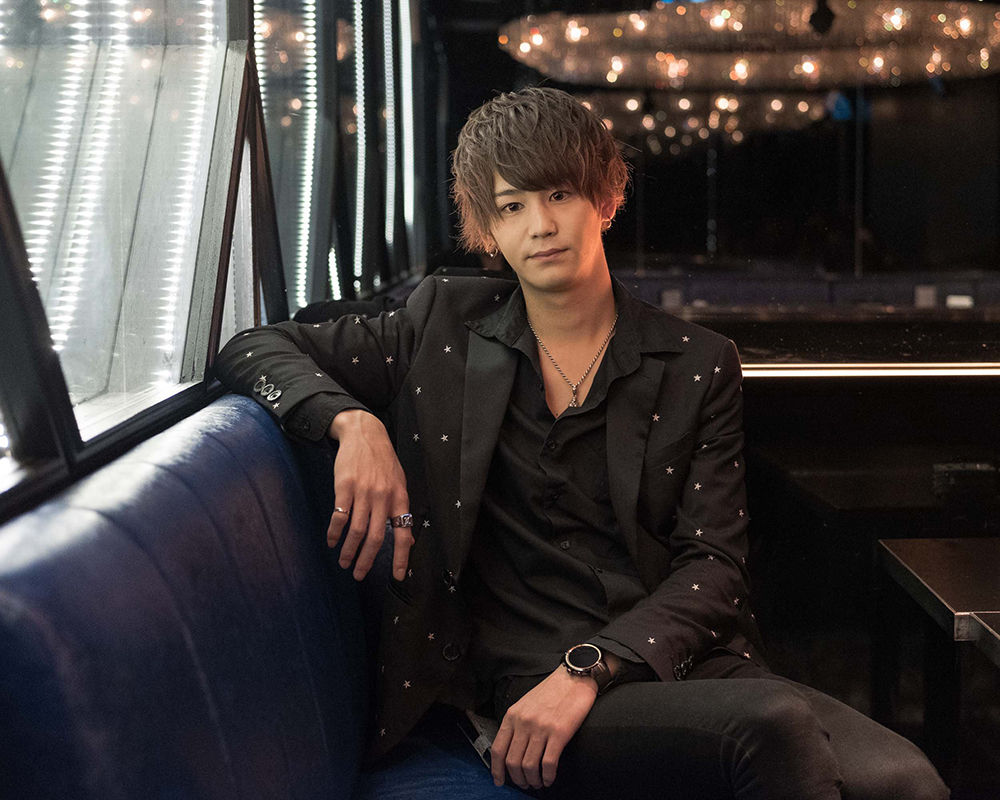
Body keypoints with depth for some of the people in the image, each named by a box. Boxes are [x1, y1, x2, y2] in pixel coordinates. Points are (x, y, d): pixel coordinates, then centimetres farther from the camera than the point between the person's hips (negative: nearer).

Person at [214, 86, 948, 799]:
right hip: (524, 677, -2)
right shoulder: (445, 328, 11)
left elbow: (713, 564, 3)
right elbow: (252, 350, 13)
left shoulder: (699, 365, 10)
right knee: (775, 728, -32)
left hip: (687, 665, 2)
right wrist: (353, 421, -8)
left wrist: (586, 670, -13)